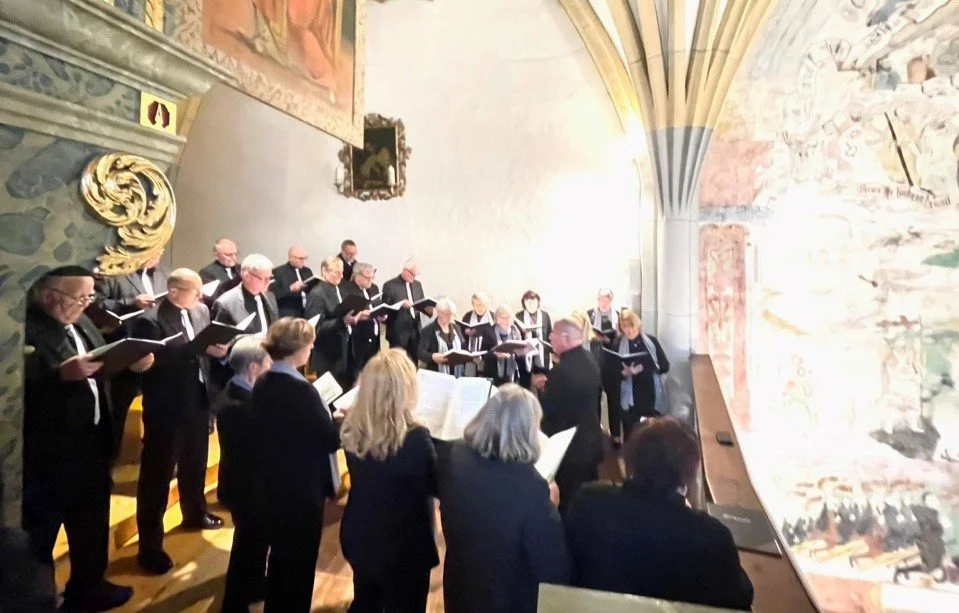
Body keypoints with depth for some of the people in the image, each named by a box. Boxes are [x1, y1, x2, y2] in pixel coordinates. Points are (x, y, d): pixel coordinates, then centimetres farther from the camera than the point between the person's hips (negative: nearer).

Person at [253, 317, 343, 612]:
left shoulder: (262, 384, -1)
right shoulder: (300, 389, -27)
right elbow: (330, 439, -22)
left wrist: (327, 417, 7)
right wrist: (340, 418, -4)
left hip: (272, 484, 8)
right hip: (302, 490, -8)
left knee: (280, 556, 27)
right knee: (299, 562, 13)